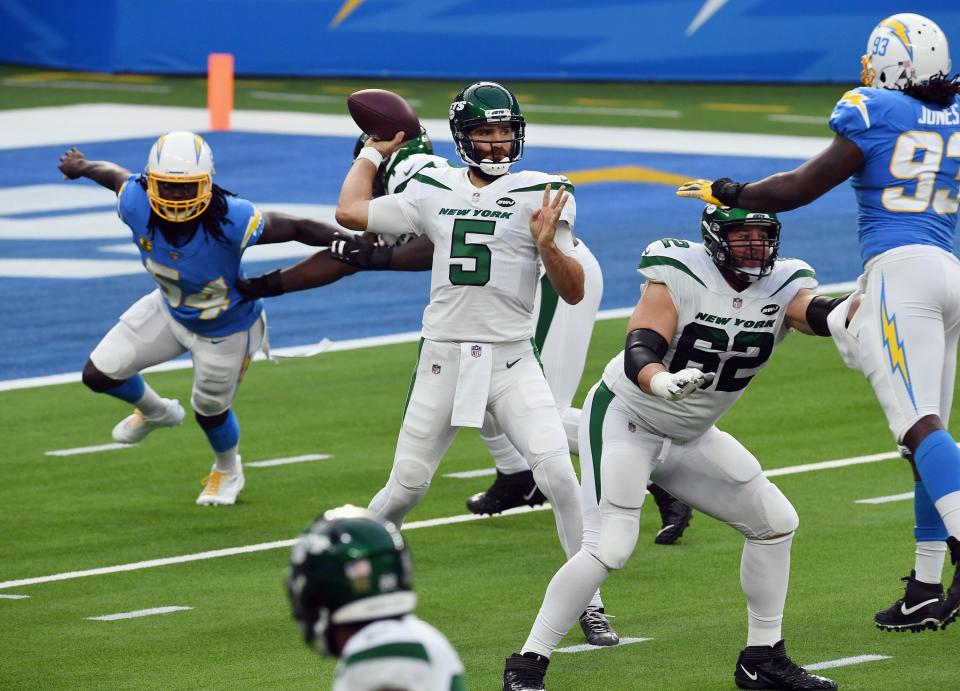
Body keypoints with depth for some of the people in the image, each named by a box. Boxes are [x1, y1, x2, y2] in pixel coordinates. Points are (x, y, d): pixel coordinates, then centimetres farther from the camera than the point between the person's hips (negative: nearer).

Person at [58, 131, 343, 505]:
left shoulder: (229, 220, -43)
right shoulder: (137, 204, -31)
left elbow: (297, 228, -35)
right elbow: (117, 175, -7)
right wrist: (81, 167, 14)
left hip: (226, 330, -4)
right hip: (169, 310, 4)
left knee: (210, 410, 19)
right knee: (99, 374, 3)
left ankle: (227, 470, 56)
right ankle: (155, 412, 39)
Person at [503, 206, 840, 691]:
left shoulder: (782, 286, -8)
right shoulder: (679, 274, -21)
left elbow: (819, 314, -29)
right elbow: (639, 352, -31)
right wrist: (662, 382, -54)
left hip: (689, 438, 7)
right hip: (626, 419, -7)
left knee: (776, 523, 6)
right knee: (608, 549, -20)